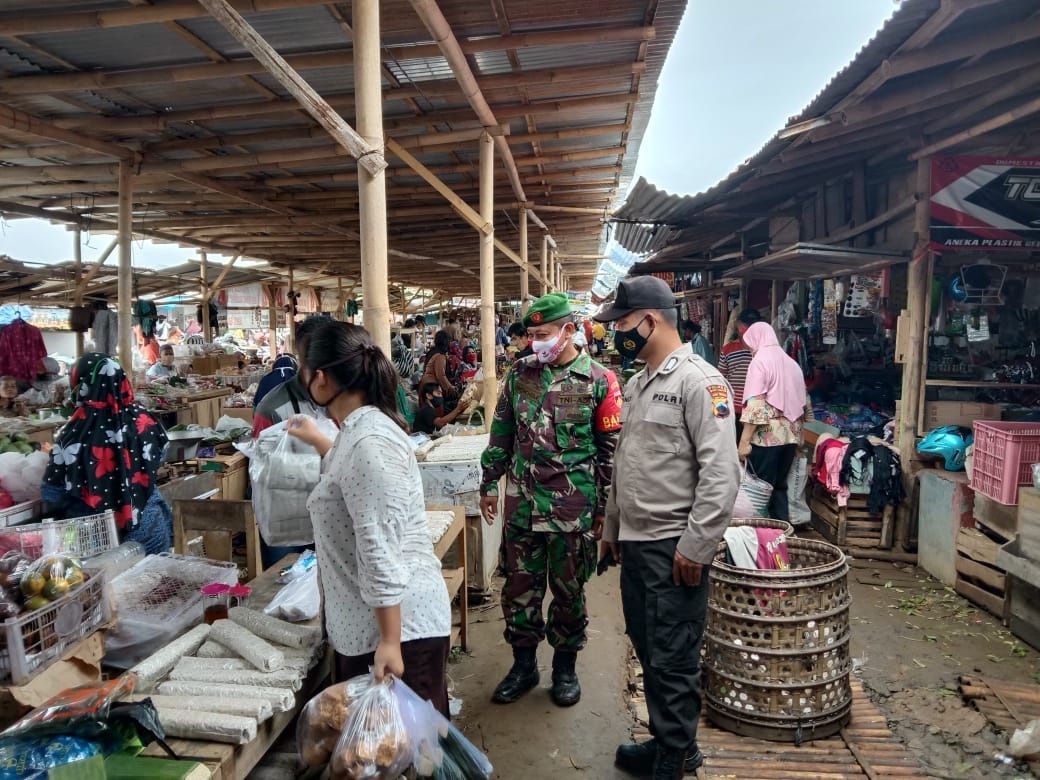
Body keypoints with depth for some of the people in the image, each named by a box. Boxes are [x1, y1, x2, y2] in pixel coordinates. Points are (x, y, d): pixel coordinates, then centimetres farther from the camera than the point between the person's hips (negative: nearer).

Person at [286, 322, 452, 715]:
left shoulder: (368, 441, -25)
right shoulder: (361, 429, 8)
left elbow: (380, 552, -26)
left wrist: (389, 641, -24)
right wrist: (316, 440, 43)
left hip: (399, 622, -10)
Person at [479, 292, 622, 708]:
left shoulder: (598, 380, -6)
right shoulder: (519, 374, 5)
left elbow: (611, 448, -3)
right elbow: (501, 433, 12)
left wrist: (604, 507, -3)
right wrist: (489, 484, 11)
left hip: (573, 506, -3)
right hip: (521, 502, 4)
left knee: (569, 590, 11)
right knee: (519, 586, 12)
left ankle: (565, 667, 31)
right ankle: (524, 664, 31)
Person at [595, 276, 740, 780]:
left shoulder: (698, 380, -14)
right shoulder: (637, 383, 13)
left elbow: (721, 471, -20)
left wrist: (696, 546, -20)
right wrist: (612, 526, 21)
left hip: (674, 548, -8)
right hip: (635, 543, 9)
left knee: (673, 661, 4)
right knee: (649, 650, 19)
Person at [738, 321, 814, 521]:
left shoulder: (759, 362, -8)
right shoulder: (791, 363, 13)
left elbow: (755, 406, -17)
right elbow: (803, 402, 15)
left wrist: (744, 441, -16)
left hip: (766, 436, -7)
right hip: (790, 435, 7)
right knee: (779, 486, 14)